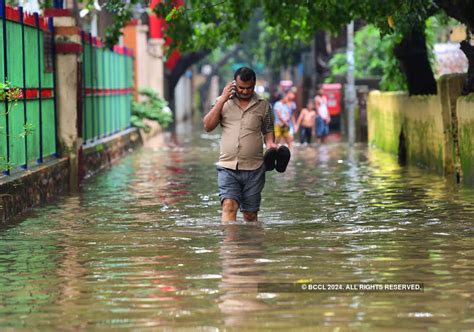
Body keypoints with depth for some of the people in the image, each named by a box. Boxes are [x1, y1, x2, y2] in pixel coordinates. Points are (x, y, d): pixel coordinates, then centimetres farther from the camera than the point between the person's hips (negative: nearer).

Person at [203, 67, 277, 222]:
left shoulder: (263, 105, 7)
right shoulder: (223, 101, 7)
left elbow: (268, 130, 13)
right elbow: (207, 126, -2)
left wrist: (270, 143, -10)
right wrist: (222, 100, -8)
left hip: (254, 169, 1)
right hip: (227, 167, -1)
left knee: (250, 213, 7)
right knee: (229, 205, -19)